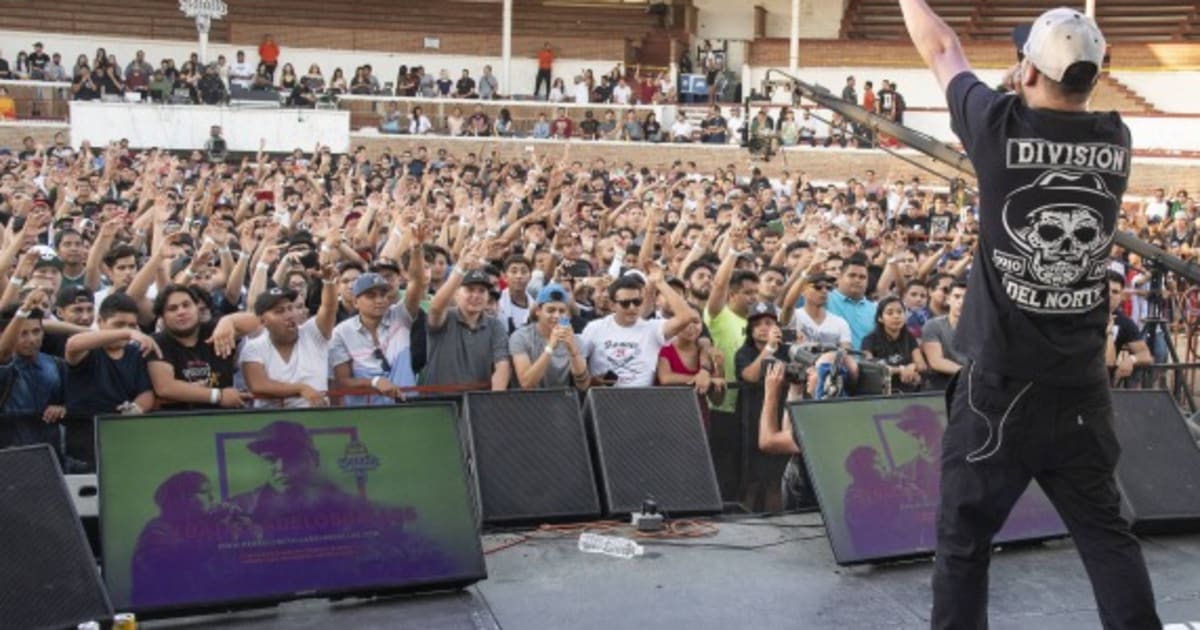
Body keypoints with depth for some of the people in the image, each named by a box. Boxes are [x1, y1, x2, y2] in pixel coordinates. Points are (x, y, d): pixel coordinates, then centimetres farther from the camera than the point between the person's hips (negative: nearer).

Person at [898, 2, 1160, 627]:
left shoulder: (1003, 129, -10)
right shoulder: (1117, 141, 0)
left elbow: (943, 52, 8)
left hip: (1002, 382, -4)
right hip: (1083, 384, 4)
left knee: (963, 540, 6)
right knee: (1105, 532, 14)